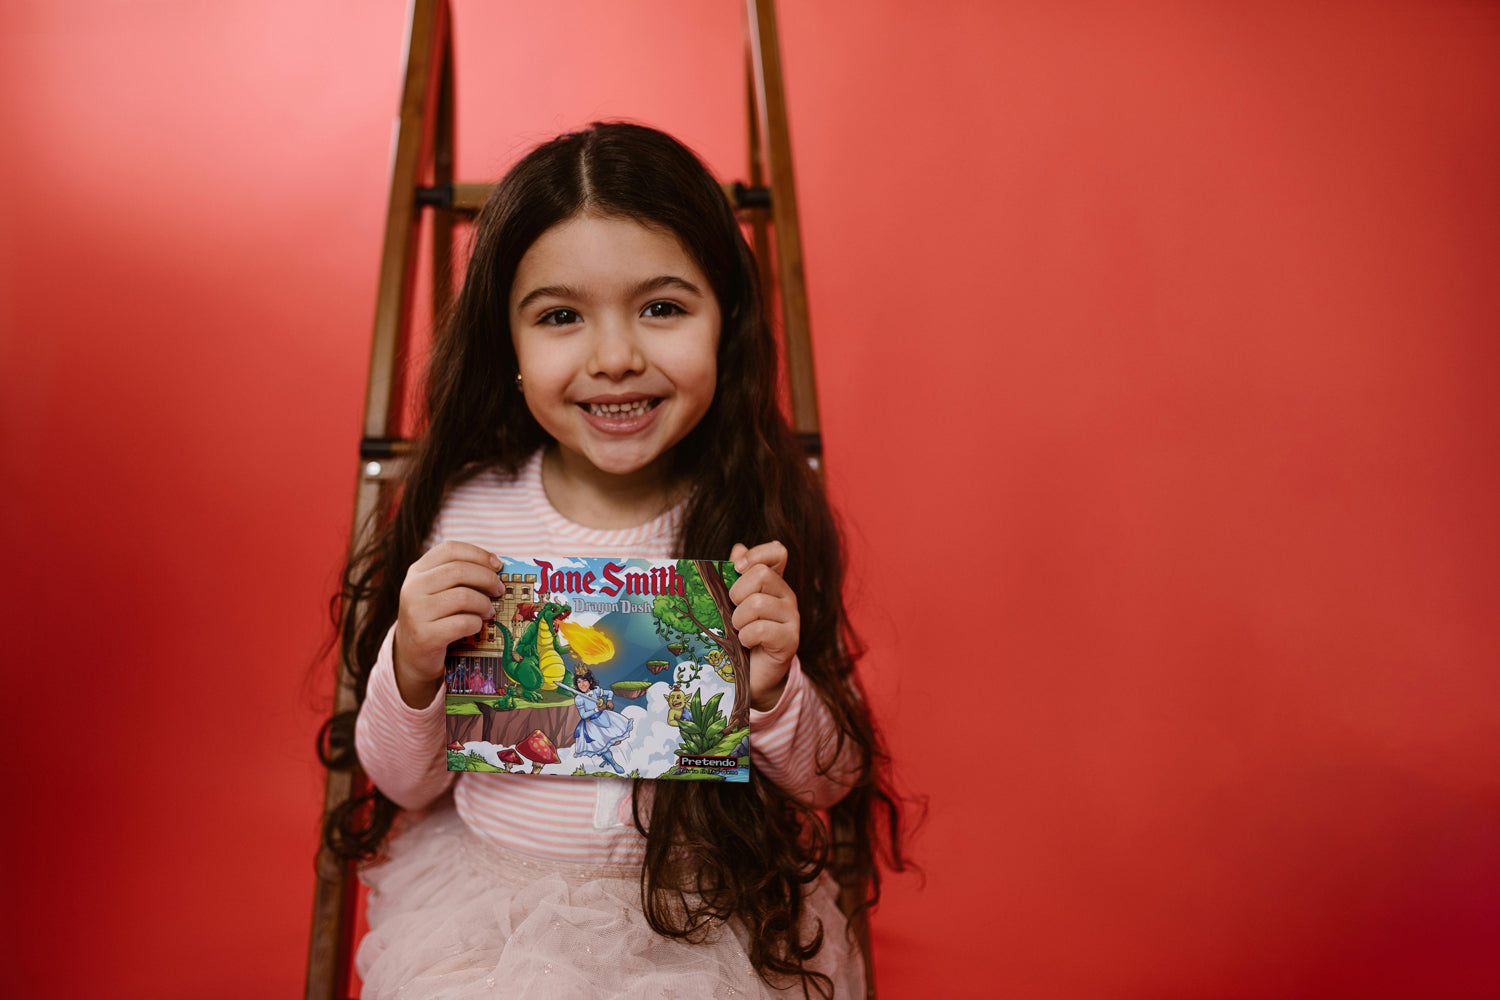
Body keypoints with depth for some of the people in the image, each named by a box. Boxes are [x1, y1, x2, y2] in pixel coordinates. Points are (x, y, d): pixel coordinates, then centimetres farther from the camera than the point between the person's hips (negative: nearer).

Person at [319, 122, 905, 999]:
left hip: (714, 914, 1)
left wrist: (772, 692, -22)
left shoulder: (768, 525, -12)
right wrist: (412, 672, -20)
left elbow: (832, 782, -2)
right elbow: (402, 781, 0)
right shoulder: (469, 516, -10)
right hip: (489, 902, 0)